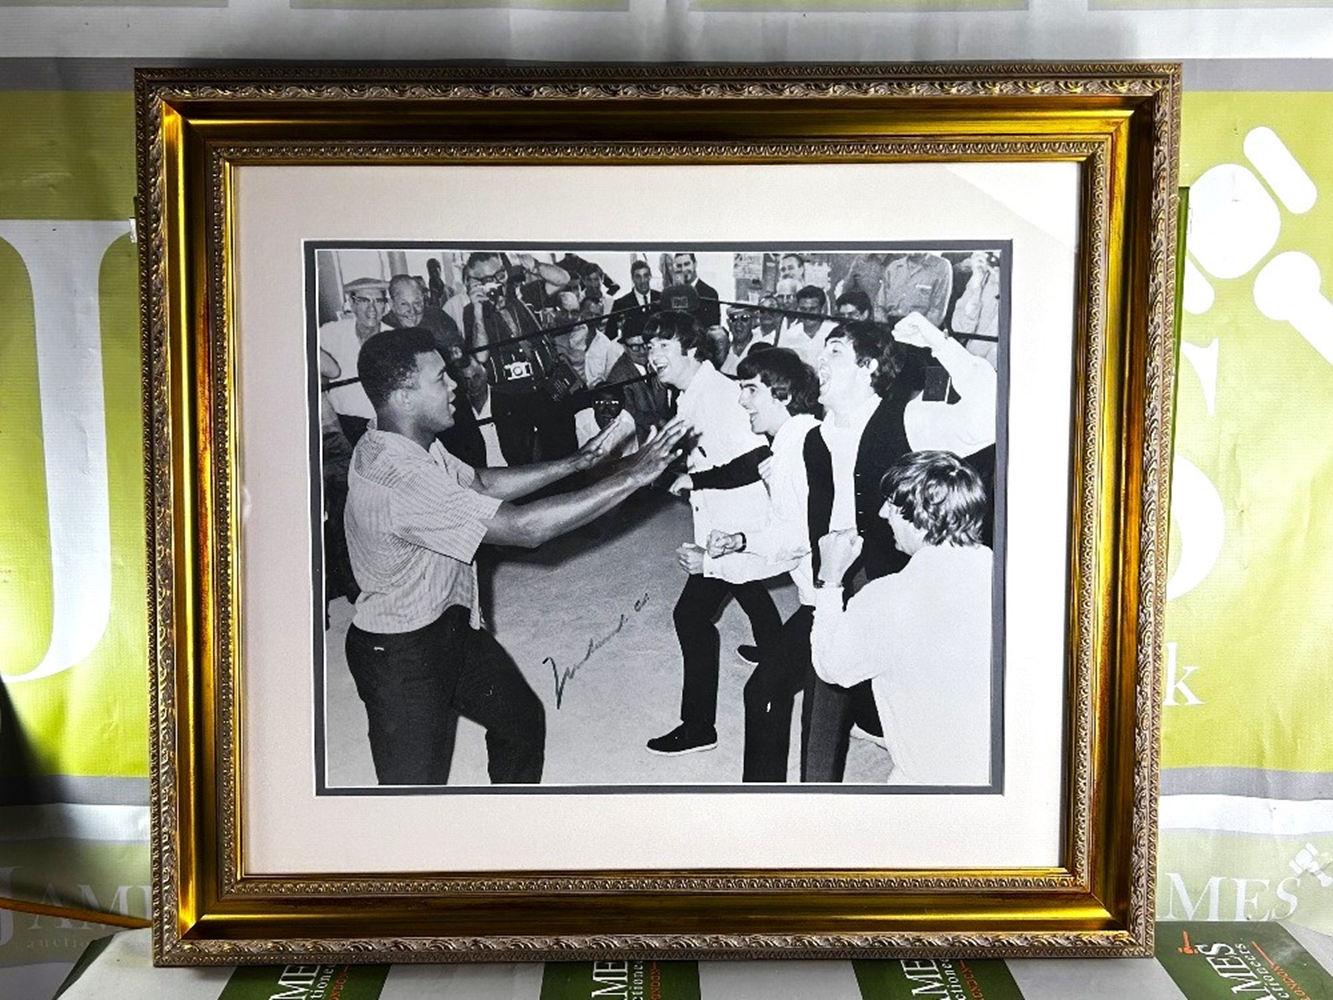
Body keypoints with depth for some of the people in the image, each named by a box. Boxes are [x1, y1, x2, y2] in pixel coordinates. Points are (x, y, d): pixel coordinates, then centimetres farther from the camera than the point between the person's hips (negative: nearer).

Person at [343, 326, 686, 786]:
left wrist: (578, 461, 1)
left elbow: (482, 482, 8)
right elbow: (524, 528, -35)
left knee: (523, 717, 24)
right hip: (401, 655, -10)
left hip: (451, 625, 10)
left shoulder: (410, 443, -3)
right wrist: (630, 476, -29)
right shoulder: (399, 479, -34)